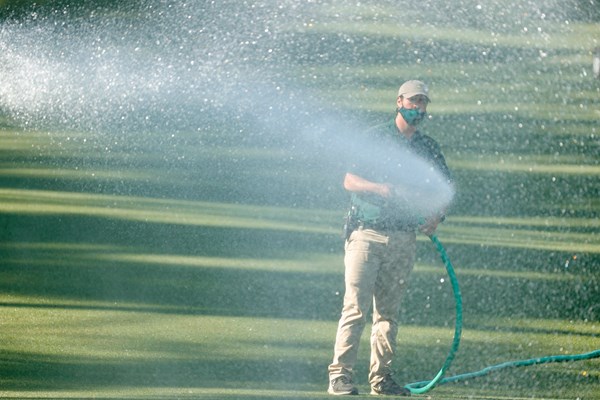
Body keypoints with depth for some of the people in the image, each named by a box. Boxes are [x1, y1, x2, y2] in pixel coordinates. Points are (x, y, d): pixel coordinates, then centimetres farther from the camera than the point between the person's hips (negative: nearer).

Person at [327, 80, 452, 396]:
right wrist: (379, 188, -21)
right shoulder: (375, 138, 1)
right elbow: (349, 181, -4)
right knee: (355, 308, -9)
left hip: (404, 238, 4)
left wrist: (436, 216, -3)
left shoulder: (429, 148, 13)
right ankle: (340, 376, -11)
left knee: (389, 311, 6)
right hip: (367, 233, -4)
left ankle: (381, 377, 9)